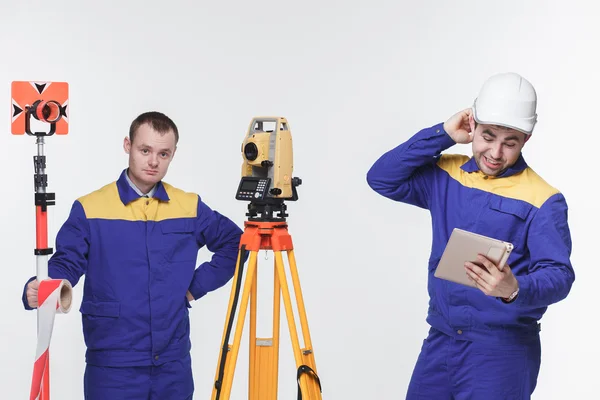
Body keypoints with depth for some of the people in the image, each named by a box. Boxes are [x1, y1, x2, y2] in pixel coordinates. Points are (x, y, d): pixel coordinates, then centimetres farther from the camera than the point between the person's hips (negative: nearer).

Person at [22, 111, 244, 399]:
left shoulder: (190, 207, 6)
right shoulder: (90, 209, -3)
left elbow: (234, 242, 16)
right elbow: (66, 263, -6)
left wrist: (198, 285, 4)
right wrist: (37, 289, -27)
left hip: (174, 362, 3)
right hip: (112, 365, -3)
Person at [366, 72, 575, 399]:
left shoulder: (542, 199, -10)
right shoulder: (446, 175, 7)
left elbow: (558, 275, -17)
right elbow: (382, 178, 0)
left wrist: (515, 290, -38)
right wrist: (441, 135, -4)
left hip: (502, 347, -5)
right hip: (440, 339, 5)